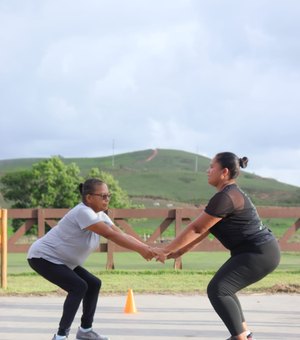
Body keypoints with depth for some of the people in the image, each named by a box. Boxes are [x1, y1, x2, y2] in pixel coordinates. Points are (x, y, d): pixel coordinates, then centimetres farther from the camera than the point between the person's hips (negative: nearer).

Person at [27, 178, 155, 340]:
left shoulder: (100, 215, 3)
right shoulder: (83, 212, -27)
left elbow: (122, 234, -4)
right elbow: (111, 235, -31)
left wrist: (147, 248, -17)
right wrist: (140, 250, -31)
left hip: (62, 260, 10)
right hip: (42, 257, -10)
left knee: (94, 284, 8)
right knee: (79, 287, -22)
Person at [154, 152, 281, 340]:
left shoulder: (225, 198, -19)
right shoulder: (230, 194, 14)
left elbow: (196, 229, -16)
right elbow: (203, 230, 16)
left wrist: (166, 251, -10)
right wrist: (180, 252, 13)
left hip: (259, 254, -11)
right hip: (259, 252, 11)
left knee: (217, 290, -18)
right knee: (223, 288, 24)